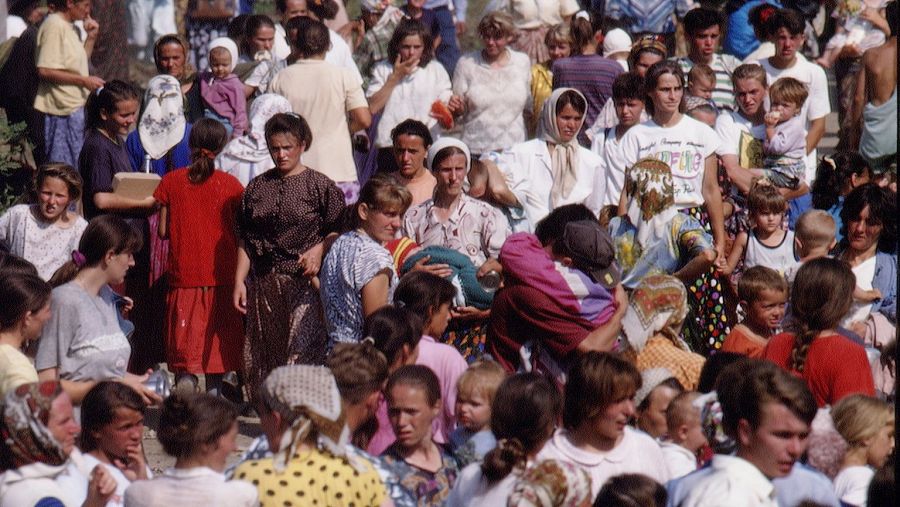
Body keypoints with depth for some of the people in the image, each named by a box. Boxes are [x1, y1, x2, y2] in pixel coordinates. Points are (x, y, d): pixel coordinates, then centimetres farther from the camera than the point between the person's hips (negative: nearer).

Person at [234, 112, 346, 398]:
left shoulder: (320, 186, 1)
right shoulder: (257, 188, 13)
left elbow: (338, 231, 1)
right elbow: (245, 240, 15)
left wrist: (319, 250, -16)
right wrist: (239, 280, 8)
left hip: (304, 281, -4)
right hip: (264, 284, 4)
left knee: (302, 357, -13)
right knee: (262, 358, 4)